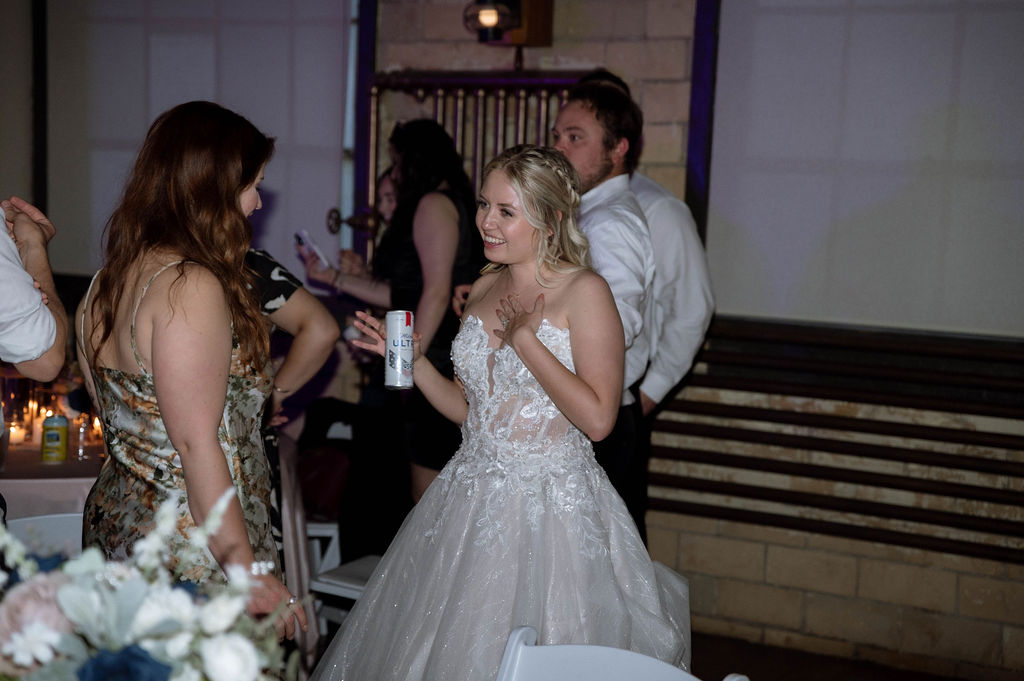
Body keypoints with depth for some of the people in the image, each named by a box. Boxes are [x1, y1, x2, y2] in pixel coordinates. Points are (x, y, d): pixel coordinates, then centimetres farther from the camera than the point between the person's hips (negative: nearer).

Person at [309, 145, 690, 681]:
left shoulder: (583, 291, -11)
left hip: (551, 505, -6)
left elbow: (597, 418, -19)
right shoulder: (484, 289, 9)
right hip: (472, 496, 6)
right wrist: (412, 360, 1)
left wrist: (523, 338, -18)